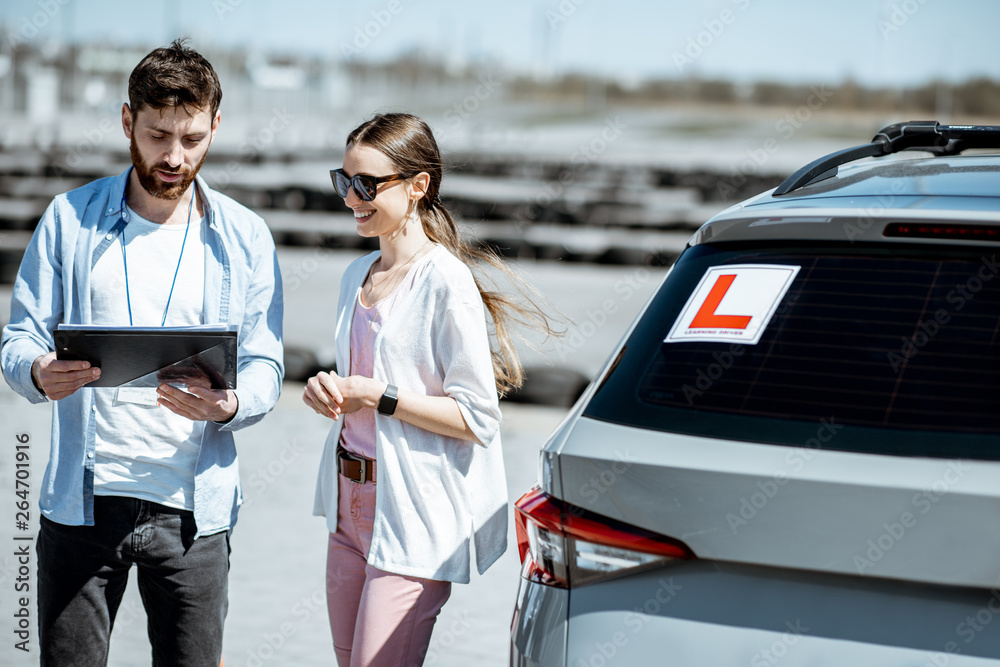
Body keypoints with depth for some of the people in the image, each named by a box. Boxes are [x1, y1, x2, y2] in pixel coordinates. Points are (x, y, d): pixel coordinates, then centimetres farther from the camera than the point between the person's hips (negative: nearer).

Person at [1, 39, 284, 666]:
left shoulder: (245, 238, 5)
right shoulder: (70, 218, 5)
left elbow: (264, 369, 3)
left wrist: (229, 404, -21)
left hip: (192, 507, 0)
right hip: (81, 498, 0)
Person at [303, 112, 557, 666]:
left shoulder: (446, 283, -14)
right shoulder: (357, 276, 12)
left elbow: (477, 418, -16)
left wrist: (378, 397, -17)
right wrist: (328, 389, 2)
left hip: (413, 515, -8)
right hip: (351, 505, 8)